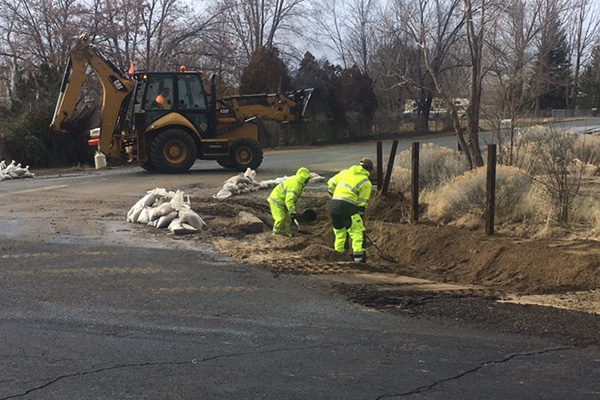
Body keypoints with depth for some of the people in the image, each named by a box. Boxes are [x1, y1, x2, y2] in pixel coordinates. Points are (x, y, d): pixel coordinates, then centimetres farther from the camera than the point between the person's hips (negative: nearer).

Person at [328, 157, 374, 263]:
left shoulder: (345, 172, 18)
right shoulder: (366, 183, 4)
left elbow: (330, 184, 21)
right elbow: (363, 203, 3)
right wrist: (360, 218, 11)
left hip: (333, 206, 6)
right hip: (347, 207, -6)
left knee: (339, 231, 19)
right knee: (358, 231, 0)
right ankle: (358, 255, -8)